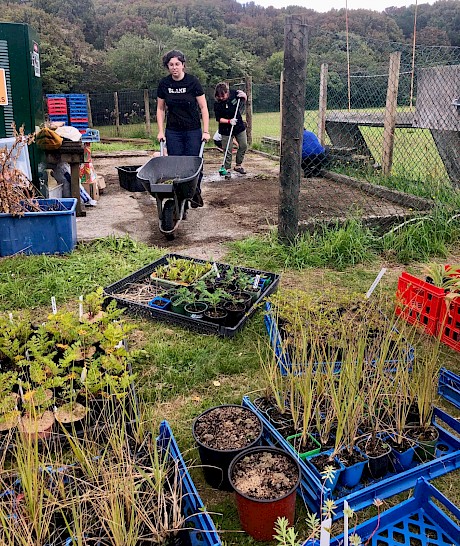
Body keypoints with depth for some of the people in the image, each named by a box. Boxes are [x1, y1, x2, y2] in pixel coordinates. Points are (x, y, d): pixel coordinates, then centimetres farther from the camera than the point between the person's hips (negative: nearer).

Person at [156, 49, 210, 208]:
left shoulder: (192, 82, -7)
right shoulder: (164, 84, 0)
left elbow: (203, 107, -4)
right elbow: (160, 109, 10)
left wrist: (206, 131, -10)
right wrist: (160, 131, 2)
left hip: (193, 131, -2)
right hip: (173, 132, 2)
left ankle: (195, 193, 19)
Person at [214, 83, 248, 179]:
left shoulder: (233, 94, -10)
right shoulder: (217, 104, -17)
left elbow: (244, 99, 8)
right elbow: (218, 118, -13)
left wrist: (243, 95, -15)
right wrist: (229, 121, -27)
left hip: (239, 126, 4)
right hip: (226, 129, -4)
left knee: (243, 146, 9)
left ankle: (238, 165, 25)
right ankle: (227, 170, 10)